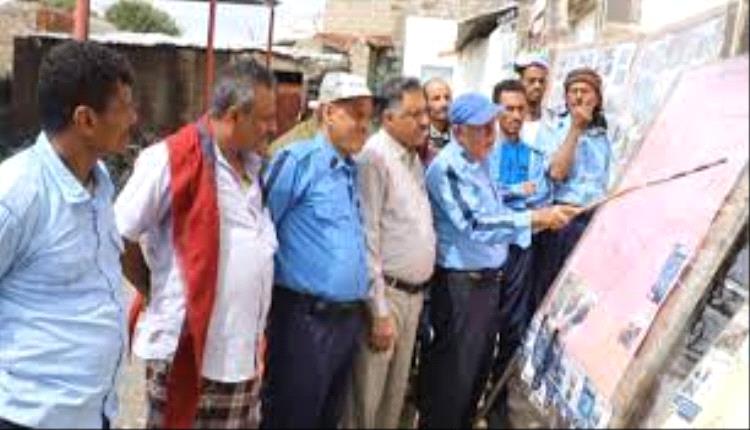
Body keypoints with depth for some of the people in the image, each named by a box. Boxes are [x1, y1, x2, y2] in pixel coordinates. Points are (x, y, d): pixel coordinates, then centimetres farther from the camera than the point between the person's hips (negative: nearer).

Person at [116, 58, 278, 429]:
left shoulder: (252, 164, 10)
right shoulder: (172, 160, -15)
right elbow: (117, 237, -11)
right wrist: (153, 292, 0)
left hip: (244, 352, 7)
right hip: (188, 348, -7)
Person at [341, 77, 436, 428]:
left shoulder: (415, 159, 12)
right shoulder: (374, 157, -15)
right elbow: (367, 240, -18)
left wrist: (417, 293, 13)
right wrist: (379, 311, -18)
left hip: (413, 293, 8)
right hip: (385, 293, -8)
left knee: (395, 395, 18)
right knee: (366, 399, 2)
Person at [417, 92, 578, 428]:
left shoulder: (481, 160, 10)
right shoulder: (447, 167, -19)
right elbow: (475, 224, -28)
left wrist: (543, 218, 10)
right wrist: (535, 218, -29)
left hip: (488, 278, 9)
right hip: (460, 283, -9)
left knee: (480, 364, 19)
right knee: (453, 370, 0)